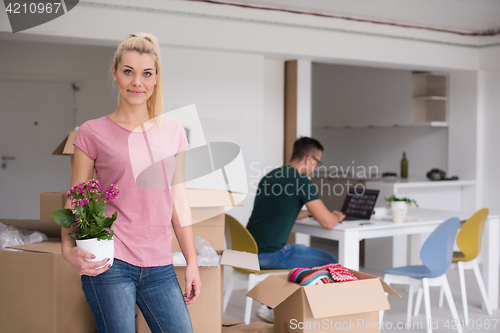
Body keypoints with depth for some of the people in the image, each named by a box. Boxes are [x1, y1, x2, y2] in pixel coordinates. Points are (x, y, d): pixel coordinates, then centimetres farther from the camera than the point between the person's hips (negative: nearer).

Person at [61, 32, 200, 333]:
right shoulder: (93, 133, 0)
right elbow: (74, 200, 2)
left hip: (159, 267, 3)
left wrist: (192, 262, 12)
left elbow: (178, 200, 13)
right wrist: (69, 249, -15)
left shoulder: (173, 133, 9)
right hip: (109, 263, -3)